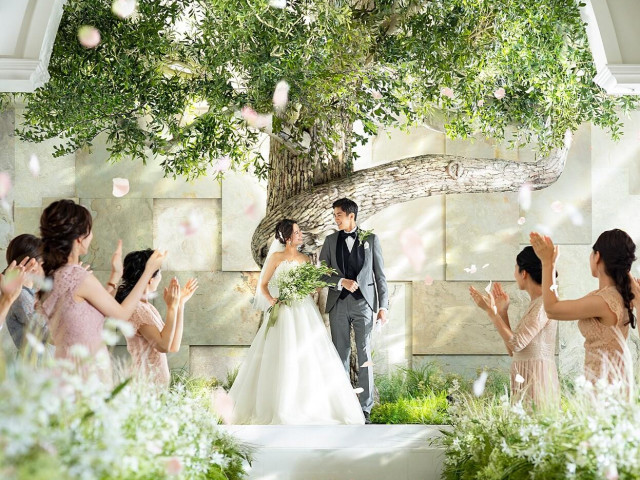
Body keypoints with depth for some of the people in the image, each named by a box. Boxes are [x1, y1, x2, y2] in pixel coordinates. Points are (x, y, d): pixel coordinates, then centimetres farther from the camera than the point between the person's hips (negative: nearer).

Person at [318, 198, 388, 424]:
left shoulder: (371, 239, 5)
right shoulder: (331, 240, 9)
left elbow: (380, 274, 4)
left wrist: (383, 305, -1)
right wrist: (341, 282, -12)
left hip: (363, 302, -2)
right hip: (338, 303, 2)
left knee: (364, 355, -3)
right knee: (340, 354, 5)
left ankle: (365, 408, 1)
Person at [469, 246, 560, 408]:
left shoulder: (544, 303, -11)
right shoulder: (534, 304, 16)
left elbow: (516, 344, -18)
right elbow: (512, 350, 14)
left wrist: (491, 311, -14)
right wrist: (502, 311, 13)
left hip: (537, 380, -9)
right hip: (525, 380, 9)